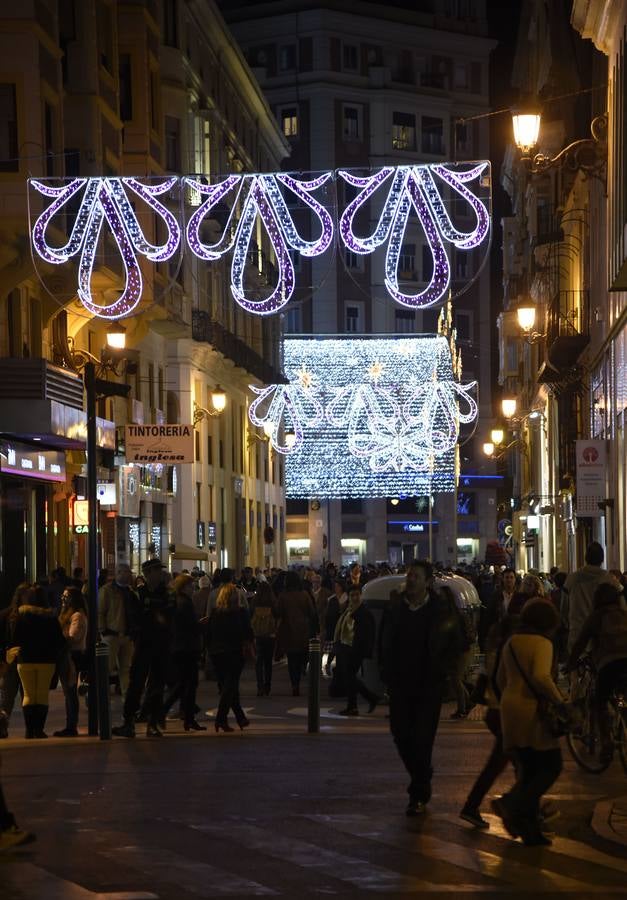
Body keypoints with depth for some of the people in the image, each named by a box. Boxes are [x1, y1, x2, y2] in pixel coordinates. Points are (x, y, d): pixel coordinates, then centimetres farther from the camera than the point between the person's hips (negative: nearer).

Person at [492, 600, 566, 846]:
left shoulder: (511, 643, 13)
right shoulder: (542, 643, -12)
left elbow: (500, 679, 22)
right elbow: (541, 677, -27)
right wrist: (559, 701, -17)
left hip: (511, 708, 8)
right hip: (533, 710, -8)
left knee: (527, 768, 12)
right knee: (551, 766, 1)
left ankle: (530, 829, 11)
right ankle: (512, 803, -15)